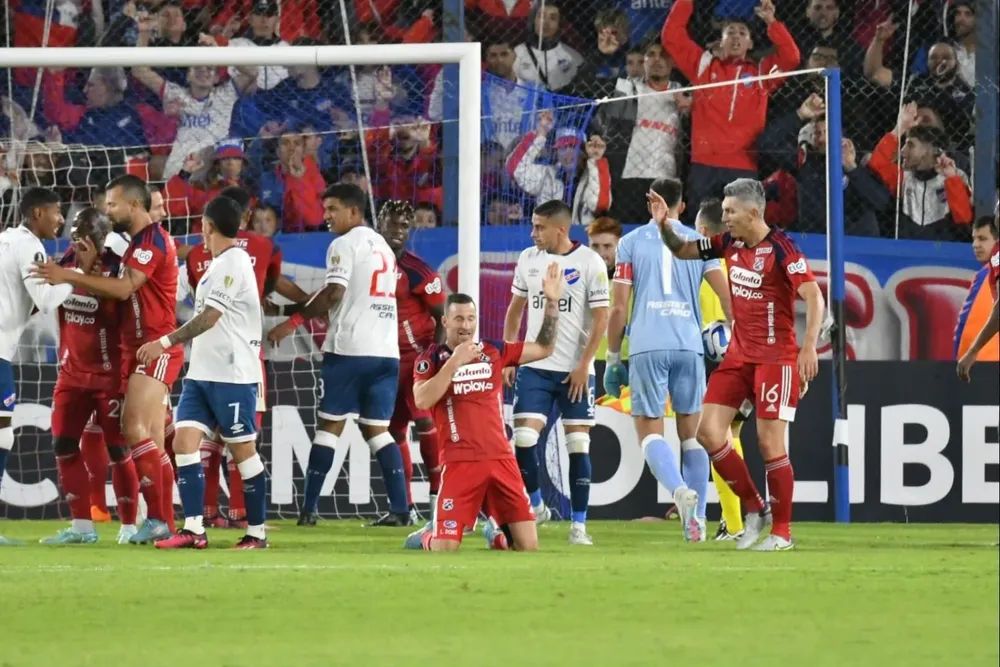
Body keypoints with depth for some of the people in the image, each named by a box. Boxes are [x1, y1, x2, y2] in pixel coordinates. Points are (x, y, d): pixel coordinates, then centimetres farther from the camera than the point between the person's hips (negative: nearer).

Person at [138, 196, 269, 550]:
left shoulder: (232, 263, -13)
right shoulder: (219, 264, 16)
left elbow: (209, 317, -20)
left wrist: (165, 342, -22)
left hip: (232, 375, -9)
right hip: (202, 372, 9)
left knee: (243, 450, -2)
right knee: (184, 442, -2)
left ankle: (257, 532, 6)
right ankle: (194, 530, -5)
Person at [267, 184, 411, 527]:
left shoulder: (345, 244, -4)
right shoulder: (383, 246, 20)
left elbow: (334, 294, -16)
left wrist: (293, 321, -10)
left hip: (349, 348, -6)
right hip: (386, 351, 6)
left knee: (329, 426, 0)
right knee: (377, 430, 9)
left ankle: (309, 508, -2)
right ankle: (400, 509, -3)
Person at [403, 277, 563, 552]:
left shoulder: (494, 352, 12)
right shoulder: (431, 359, 1)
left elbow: (544, 348, 18)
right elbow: (422, 400, -16)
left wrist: (552, 303, 9)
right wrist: (455, 362, -18)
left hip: (501, 459, 3)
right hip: (460, 463, -3)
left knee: (528, 547, -2)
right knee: (444, 549, -14)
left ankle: (496, 530, 30)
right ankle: (427, 536, 21)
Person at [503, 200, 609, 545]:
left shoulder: (590, 263, -7)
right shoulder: (528, 259, 6)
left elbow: (601, 318, -6)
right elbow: (515, 308, 16)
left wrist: (584, 365, -12)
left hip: (575, 371, -3)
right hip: (535, 366, 3)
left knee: (578, 444, -1)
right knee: (523, 437, -8)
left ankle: (579, 525, 5)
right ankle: (536, 507, 12)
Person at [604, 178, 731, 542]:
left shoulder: (631, 242, 8)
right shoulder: (698, 242, 11)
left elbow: (619, 308, 5)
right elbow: (727, 298, 1)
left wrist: (612, 360, 11)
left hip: (647, 348, -2)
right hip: (690, 346, 2)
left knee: (649, 430, 2)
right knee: (691, 433, 12)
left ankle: (680, 489, -26)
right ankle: (696, 518, 5)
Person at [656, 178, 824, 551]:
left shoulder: (780, 248, -15)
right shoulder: (729, 244, 7)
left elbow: (813, 296, -21)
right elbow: (682, 251, 20)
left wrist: (809, 347, -31)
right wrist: (663, 225, 1)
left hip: (775, 358, -7)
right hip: (739, 354, 7)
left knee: (770, 442, -8)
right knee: (708, 432, -1)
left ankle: (782, 531, 3)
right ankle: (754, 510, 12)